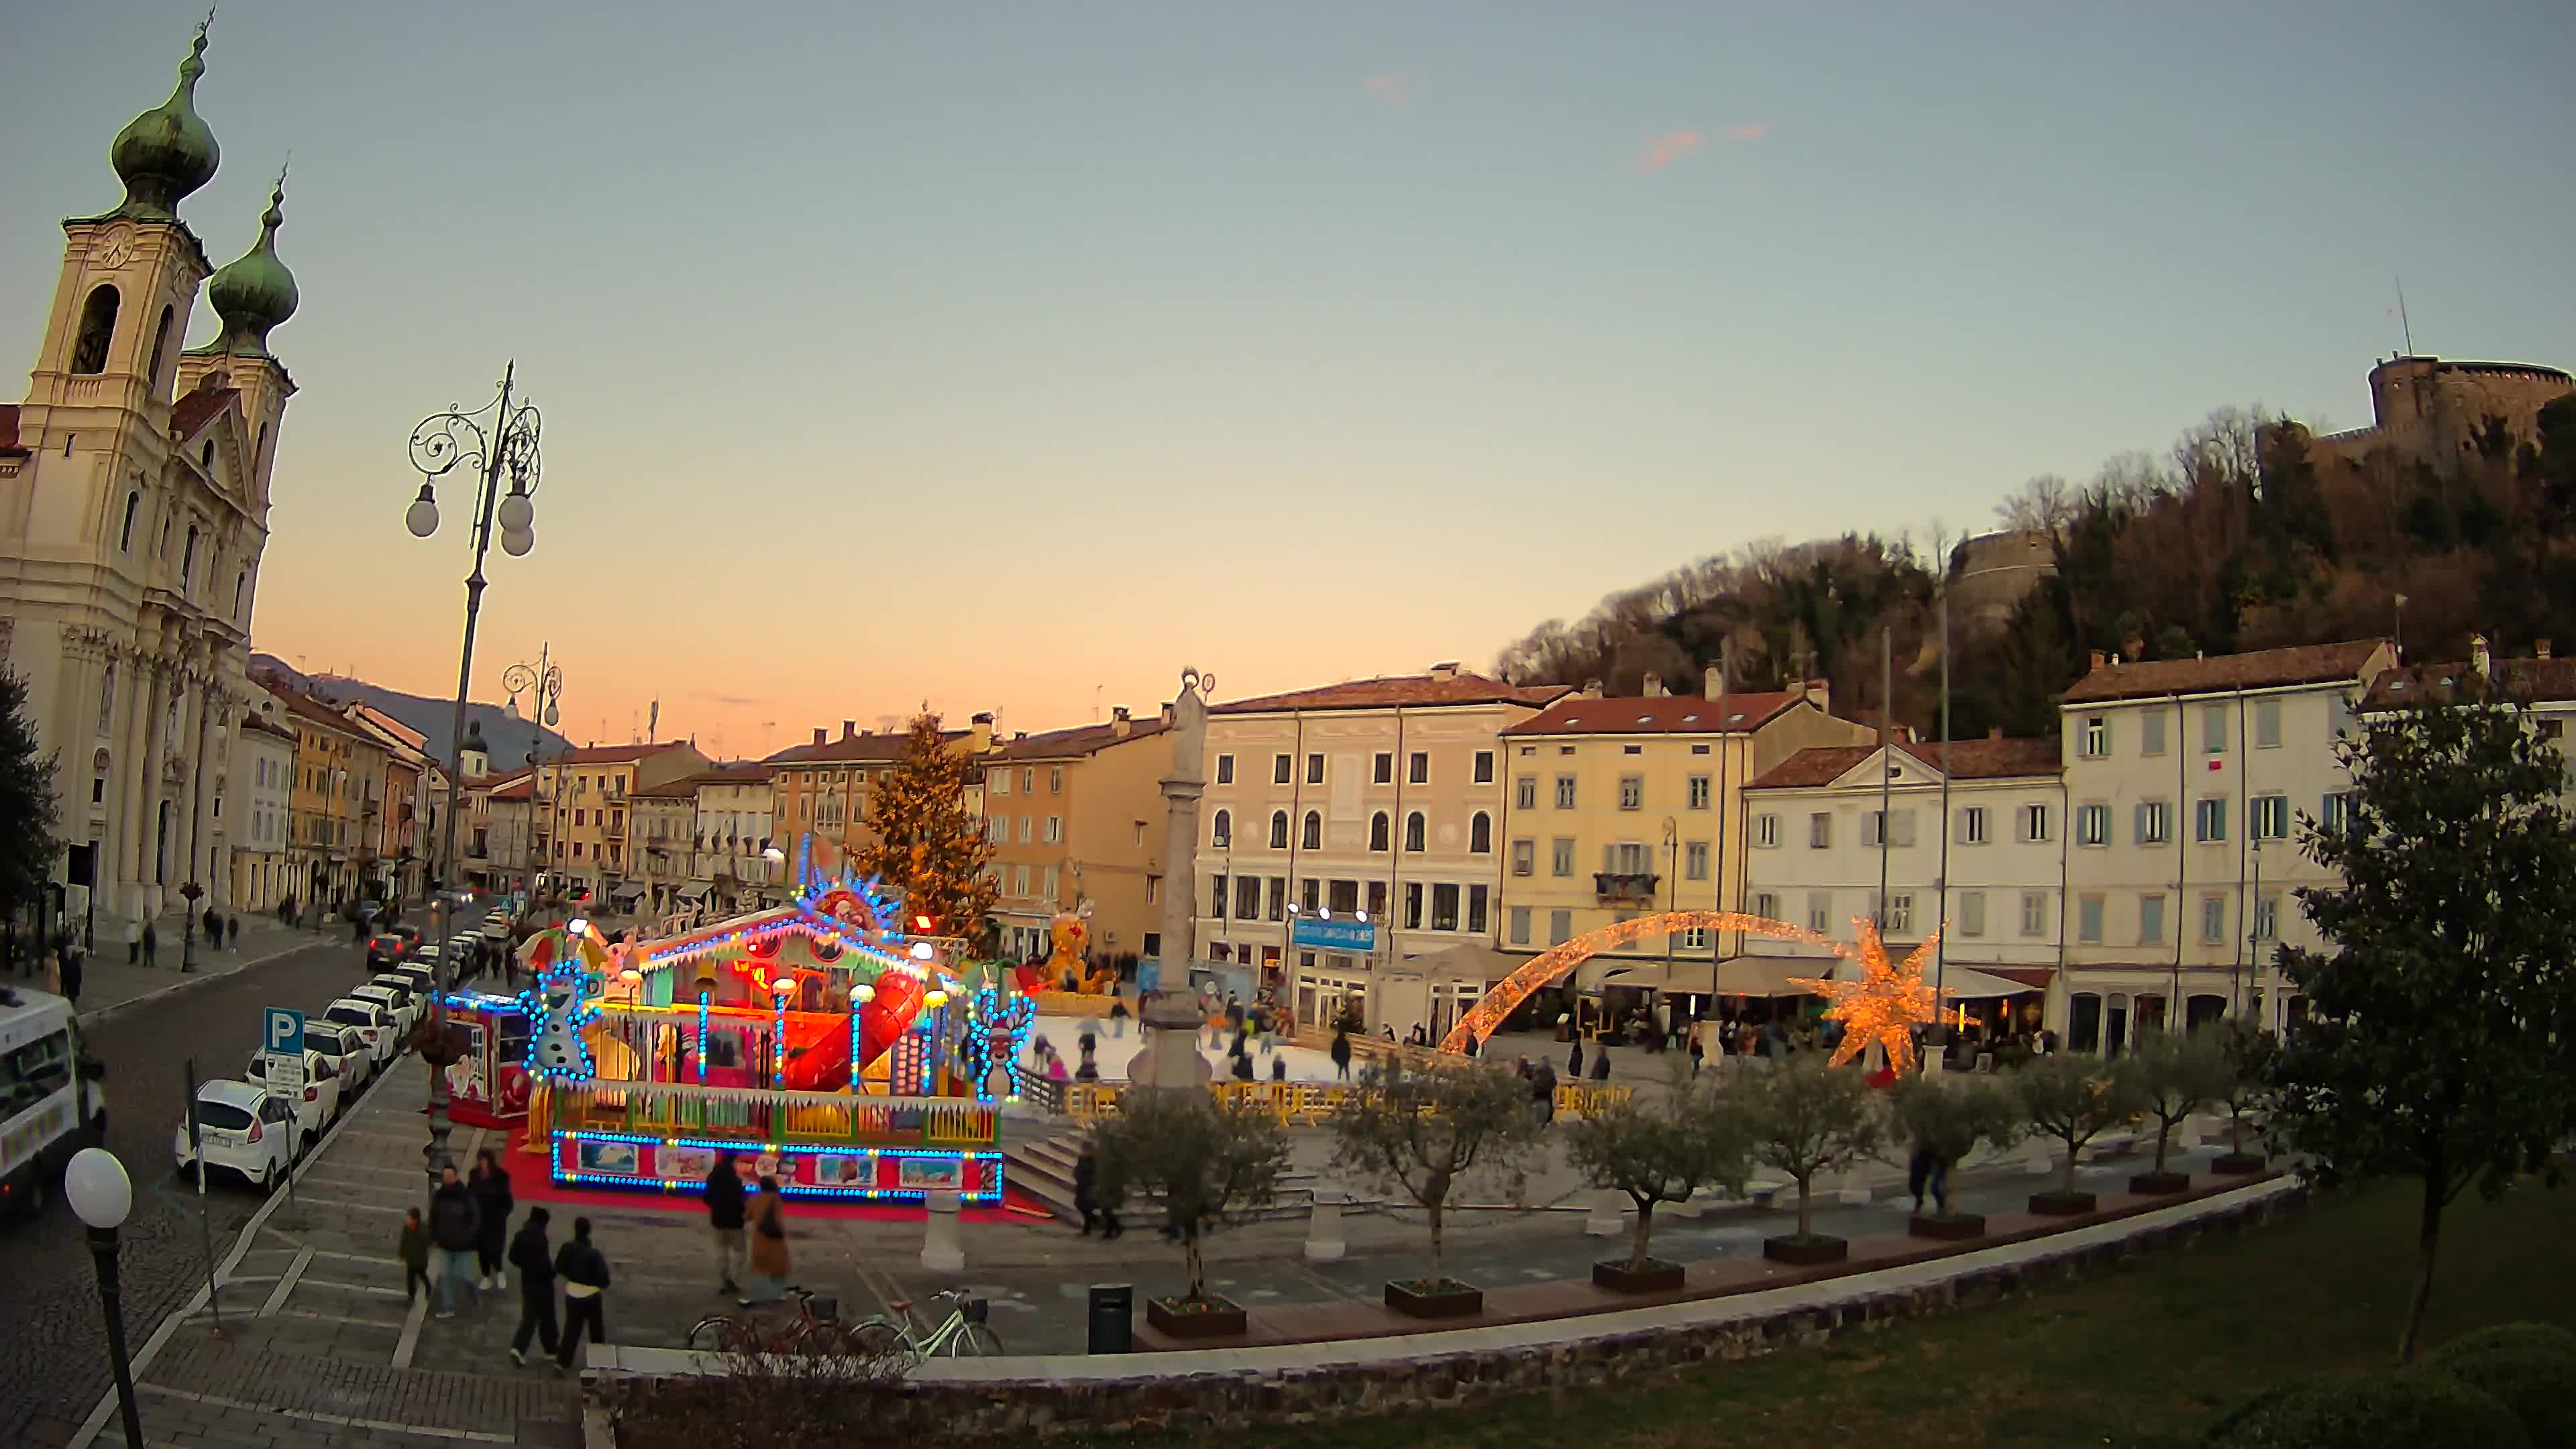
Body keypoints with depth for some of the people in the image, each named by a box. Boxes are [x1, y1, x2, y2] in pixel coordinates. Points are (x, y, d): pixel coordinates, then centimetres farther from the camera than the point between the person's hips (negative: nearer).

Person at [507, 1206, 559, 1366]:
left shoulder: (521, 1235, -2)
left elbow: (513, 1257, 6)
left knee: (529, 1316, 11)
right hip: (541, 1282, -6)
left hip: (527, 1281, 6)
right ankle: (550, 1349, 23)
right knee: (547, 1317, 11)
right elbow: (544, 1264, -24)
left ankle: (518, 1348, -3)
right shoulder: (539, 1239, -24)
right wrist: (551, 1273, -6)